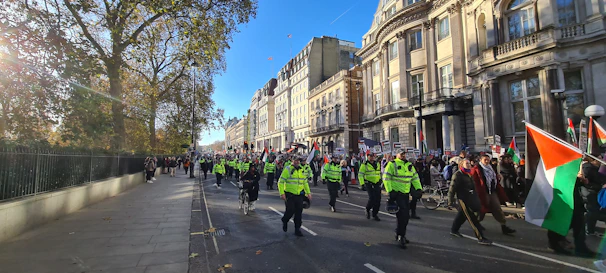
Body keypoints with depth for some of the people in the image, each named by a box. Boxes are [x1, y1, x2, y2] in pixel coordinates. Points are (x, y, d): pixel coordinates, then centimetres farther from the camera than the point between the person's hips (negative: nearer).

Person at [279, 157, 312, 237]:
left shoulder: (302, 170, 12)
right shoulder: (287, 169, -7)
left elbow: (305, 182, 22)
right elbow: (281, 182, -8)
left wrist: (308, 192, 16)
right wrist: (282, 193, -15)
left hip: (299, 195, 5)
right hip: (289, 195, -5)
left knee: (299, 212, 5)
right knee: (290, 211, -3)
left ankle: (297, 229, 18)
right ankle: (284, 221, 29)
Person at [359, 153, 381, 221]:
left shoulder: (377, 164, 11)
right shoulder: (364, 165, -7)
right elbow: (360, 175, -7)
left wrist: (380, 181, 23)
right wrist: (362, 184, -14)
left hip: (377, 184, 5)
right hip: (369, 184, -5)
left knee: (378, 199, 2)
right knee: (372, 199, -14)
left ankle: (375, 215, 16)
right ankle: (367, 210, 15)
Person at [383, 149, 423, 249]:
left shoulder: (410, 165, 13)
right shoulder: (392, 164, -7)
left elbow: (415, 177, 20)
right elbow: (386, 178, -11)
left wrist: (419, 188, 7)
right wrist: (390, 191, -17)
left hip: (406, 193, 7)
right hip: (396, 193, -7)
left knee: (405, 216, 12)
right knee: (403, 215, -12)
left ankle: (400, 235, 28)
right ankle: (401, 236, 1)